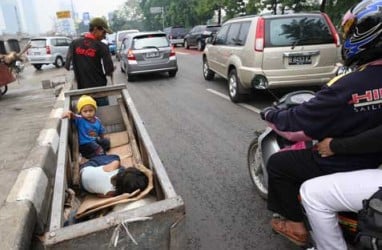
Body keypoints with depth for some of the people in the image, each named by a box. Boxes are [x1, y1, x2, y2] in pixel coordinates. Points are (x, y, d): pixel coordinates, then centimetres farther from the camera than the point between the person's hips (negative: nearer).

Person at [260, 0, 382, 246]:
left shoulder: (348, 87, -31)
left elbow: (296, 123, -22)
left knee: (277, 164, 7)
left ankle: (295, 224, 18)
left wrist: (271, 115, -3)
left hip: (340, 164, -8)